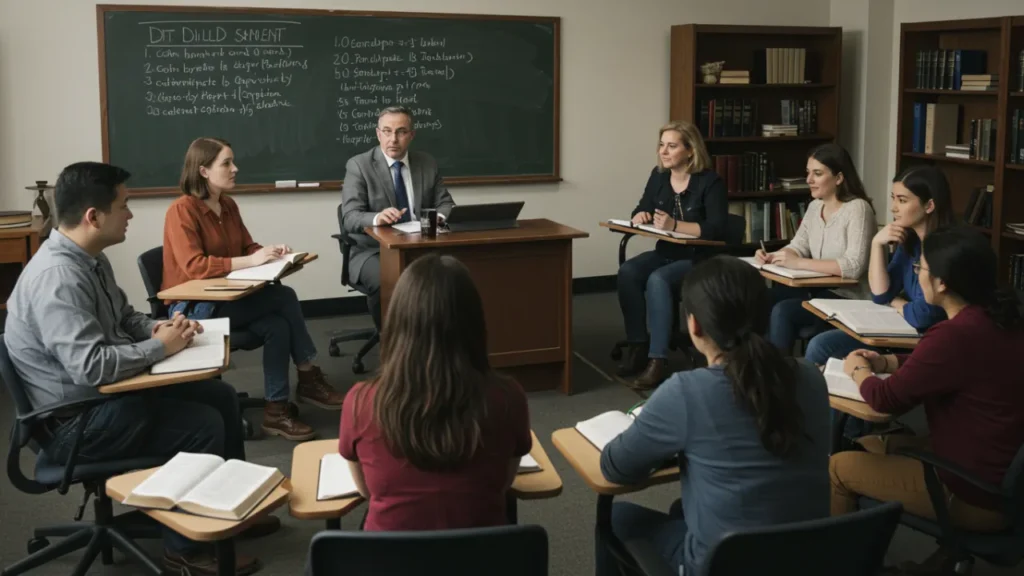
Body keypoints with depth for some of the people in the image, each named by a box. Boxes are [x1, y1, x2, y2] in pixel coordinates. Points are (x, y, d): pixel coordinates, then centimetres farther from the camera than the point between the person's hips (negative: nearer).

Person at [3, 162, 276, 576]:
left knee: (220, 396, 9)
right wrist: (161, 346, -22)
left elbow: (124, 318, 18)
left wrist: (158, 327, -4)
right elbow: (91, 367, -36)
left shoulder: (90, 259, 4)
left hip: (105, 392, 10)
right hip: (75, 419, -10)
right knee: (202, 424, -18)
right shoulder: (58, 277, -29)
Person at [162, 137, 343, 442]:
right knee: (284, 297, -22)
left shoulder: (228, 205, 7)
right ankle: (309, 379, -9)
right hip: (195, 308, -7)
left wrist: (269, 252, -9)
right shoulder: (181, 210, -16)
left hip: (226, 298, 7)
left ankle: (277, 410, -11)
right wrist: (250, 261, -31)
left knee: (277, 325, -21)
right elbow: (194, 267, -25)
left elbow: (247, 247, 14)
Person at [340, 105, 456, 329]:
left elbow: (446, 204, 9)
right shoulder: (358, 165, -3)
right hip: (373, 251, -3)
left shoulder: (428, 163, 9)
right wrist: (377, 218, -35)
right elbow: (350, 217, -12)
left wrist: (440, 216, -17)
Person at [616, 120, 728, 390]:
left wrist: (675, 225, -31)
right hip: (665, 253, 6)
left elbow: (717, 230, -22)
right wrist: (640, 216, -12)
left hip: (699, 259, -6)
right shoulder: (658, 175, 6)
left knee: (657, 279, -33)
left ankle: (658, 359, -33)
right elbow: (641, 210, 14)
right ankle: (637, 346, -15)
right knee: (627, 271, -23)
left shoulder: (710, 181, -13)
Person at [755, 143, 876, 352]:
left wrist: (799, 263, -27)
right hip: (818, 289, 7)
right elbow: (798, 247, 13)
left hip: (848, 299, -7)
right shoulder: (814, 206, 10)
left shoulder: (857, 209, -16)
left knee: (782, 311, -25)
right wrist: (772, 256, -10)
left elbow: (854, 267, -26)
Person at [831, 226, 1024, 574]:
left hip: (977, 496, -9)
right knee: (867, 446, 20)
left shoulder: (956, 335, -29)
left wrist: (859, 371, 4)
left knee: (837, 468, 3)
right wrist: (886, 362, 11)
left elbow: (887, 399, -15)